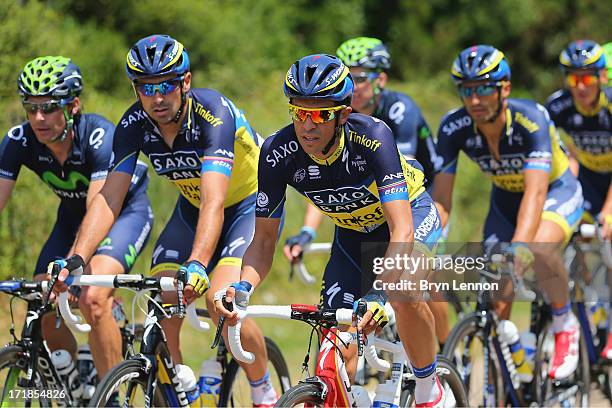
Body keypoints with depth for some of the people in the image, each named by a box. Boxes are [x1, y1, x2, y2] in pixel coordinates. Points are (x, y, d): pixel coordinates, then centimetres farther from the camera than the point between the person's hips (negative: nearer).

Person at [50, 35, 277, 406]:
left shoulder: (213, 114, -33)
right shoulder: (134, 125, -17)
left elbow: (214, 202, -43)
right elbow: (109, 198, -21)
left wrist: (197, 265, -57)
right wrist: (76, 259, -36)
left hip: (249, 204, -5)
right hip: (192, 208, 5)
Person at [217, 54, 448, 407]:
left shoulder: (373, 137, -36)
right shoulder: (278, 153, -26)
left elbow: (401, 230, -44)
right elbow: (264, 239, -18)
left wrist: (379, 295, -58)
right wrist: (244, 286, -39)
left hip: (410, 212, -4)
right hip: (353, 231, 4)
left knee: (403, 292, -34)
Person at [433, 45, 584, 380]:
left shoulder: (530, 119, -34)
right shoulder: (454, 128, -23)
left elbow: (535, 192, -44)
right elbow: (440, 198, -21)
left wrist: (518, 249, -58)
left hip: (556, 192, -4)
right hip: (506, 199, 4)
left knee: (539, 249, -35)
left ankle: (565, 325, -9)